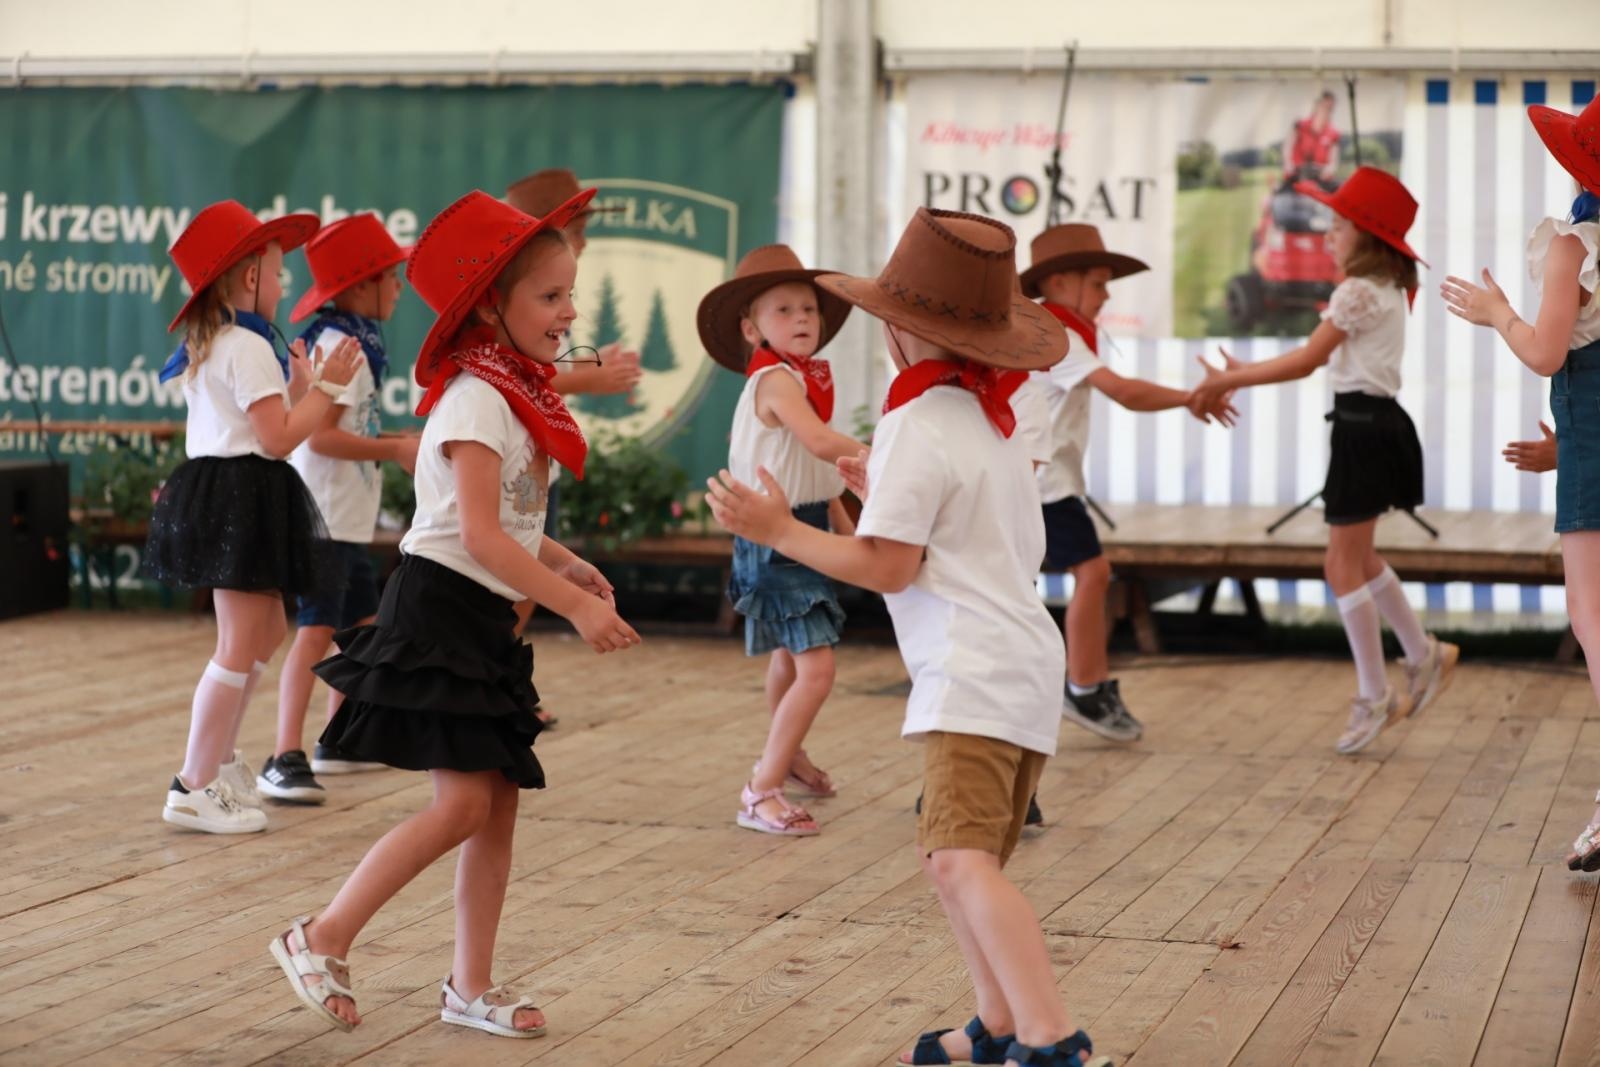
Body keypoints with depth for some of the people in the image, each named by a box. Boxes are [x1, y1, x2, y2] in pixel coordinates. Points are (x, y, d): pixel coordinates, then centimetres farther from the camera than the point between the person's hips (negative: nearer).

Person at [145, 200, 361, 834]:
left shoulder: (206, 348, 17)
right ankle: (194, 788, -8)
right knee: (240, 646, -9)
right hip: (245, 499, -11)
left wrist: (299, 388, 22)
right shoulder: (249, 349, -14)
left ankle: (221, 760, 28)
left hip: (212, 491, 11)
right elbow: (279, 439, -19)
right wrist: (326, 387, -12)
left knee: (266, 633, 22)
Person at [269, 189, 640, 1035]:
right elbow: (479, 533, -24)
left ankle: (470, 987, 14)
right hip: (440, 610, -9)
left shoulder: (519, 396, 14)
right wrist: (576, 605, -24)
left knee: (499, 803, 7)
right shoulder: (475, 401, -16)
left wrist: (567, 565, 6)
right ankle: (322, 940, 0)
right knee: (463, 801, -13)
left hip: (488, 622, 9)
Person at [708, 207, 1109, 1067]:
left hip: (975, 673, -10)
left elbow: (887, 566, -14)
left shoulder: (919, 424, -10)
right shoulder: (994, 420, 19)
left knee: (960, 859, -23)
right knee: (960, 857, 20)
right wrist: (886, 494, 32)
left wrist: (781, 530, -5)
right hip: (1026, 665, 10)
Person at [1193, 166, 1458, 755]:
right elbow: (1330, 359, 14)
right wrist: (1243, 374, 10)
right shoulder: (1388, 290, 15)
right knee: (1359, 557, 20)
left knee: (1343, 566, -4)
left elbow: (1306, 360, -19)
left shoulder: (1359, 292, -16)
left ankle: (1375, 698, 1)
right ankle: (1424, 654, 27)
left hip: (1365, 429, -10)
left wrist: (1227, 379, -12)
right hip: (1375, 424, 10)